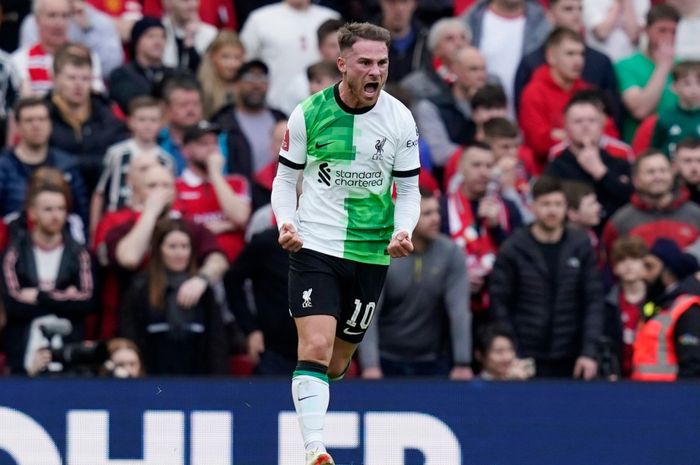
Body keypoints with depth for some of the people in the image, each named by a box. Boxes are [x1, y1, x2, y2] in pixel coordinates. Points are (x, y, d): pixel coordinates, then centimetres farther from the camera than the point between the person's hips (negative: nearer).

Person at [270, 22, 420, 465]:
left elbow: (409, 188, 7)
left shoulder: (400, 120, -1)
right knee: (316, 347, -19)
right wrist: (286, 223, -12)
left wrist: (404, 231, -12)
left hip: (371, 253, 2)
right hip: (315, 247, -2)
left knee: (338, 362, 11)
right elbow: (287, 177, 6)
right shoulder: (308, 114, -5)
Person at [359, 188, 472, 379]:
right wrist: (370, 366, -27)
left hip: (433, 363, 1)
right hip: (387, 361, -1)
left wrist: (463, 363, -20)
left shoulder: (451, 253, -6)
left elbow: (459, 309, -12)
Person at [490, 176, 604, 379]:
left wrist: (589, 351, -5)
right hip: (526, 359, -1)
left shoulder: (581, 246, 5)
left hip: (569, 361, 1)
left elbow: (594, 301, 4)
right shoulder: (513, 249, -1)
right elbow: (500, 305, -1)